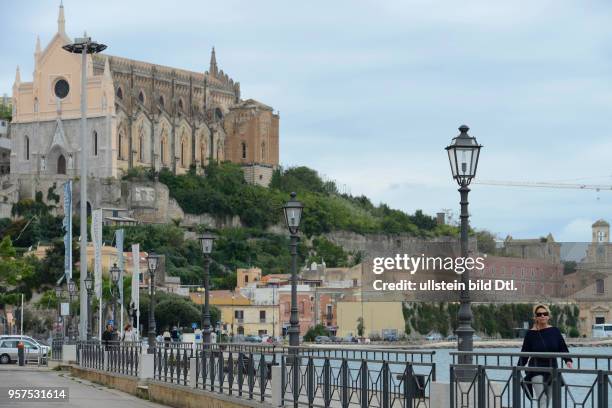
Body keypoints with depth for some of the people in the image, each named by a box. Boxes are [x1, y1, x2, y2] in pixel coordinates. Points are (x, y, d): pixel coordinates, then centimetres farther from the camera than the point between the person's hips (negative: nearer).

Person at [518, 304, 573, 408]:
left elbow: (563, 348, 4)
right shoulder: (531, 334, -4)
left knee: (548, 399, 11)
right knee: (541, 399, -14)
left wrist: (568, 360, -12)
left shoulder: (555, 331, 1)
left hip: (552, 368, 3)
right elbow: (524, 353, 0)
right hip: (536, 369, -3)